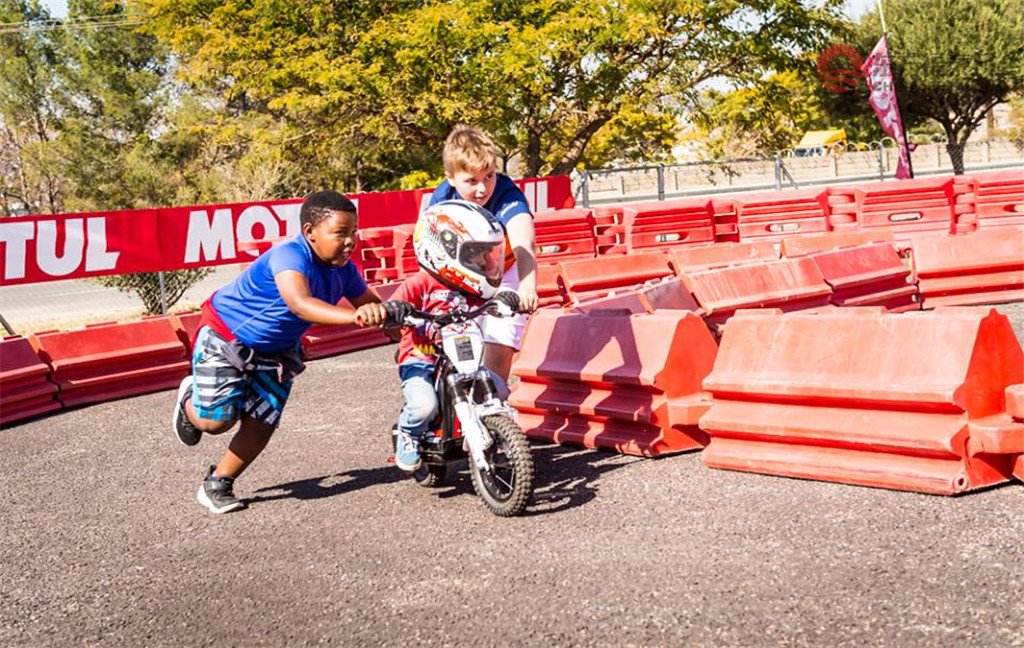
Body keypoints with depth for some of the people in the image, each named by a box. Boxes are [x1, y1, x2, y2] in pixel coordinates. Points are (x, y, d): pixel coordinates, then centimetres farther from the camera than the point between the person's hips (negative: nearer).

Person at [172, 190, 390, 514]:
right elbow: (299, 303, -53)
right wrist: (353, 316, -66)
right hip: (226, 335, -6)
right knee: (217, 420, -11)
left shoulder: (343, 270, -11)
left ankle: (217, 485, 19)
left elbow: (373, 305, -2)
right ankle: (190, 400, 26)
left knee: (262, 424, -2)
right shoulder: (289, 255, -35)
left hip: (275, 350, 7)